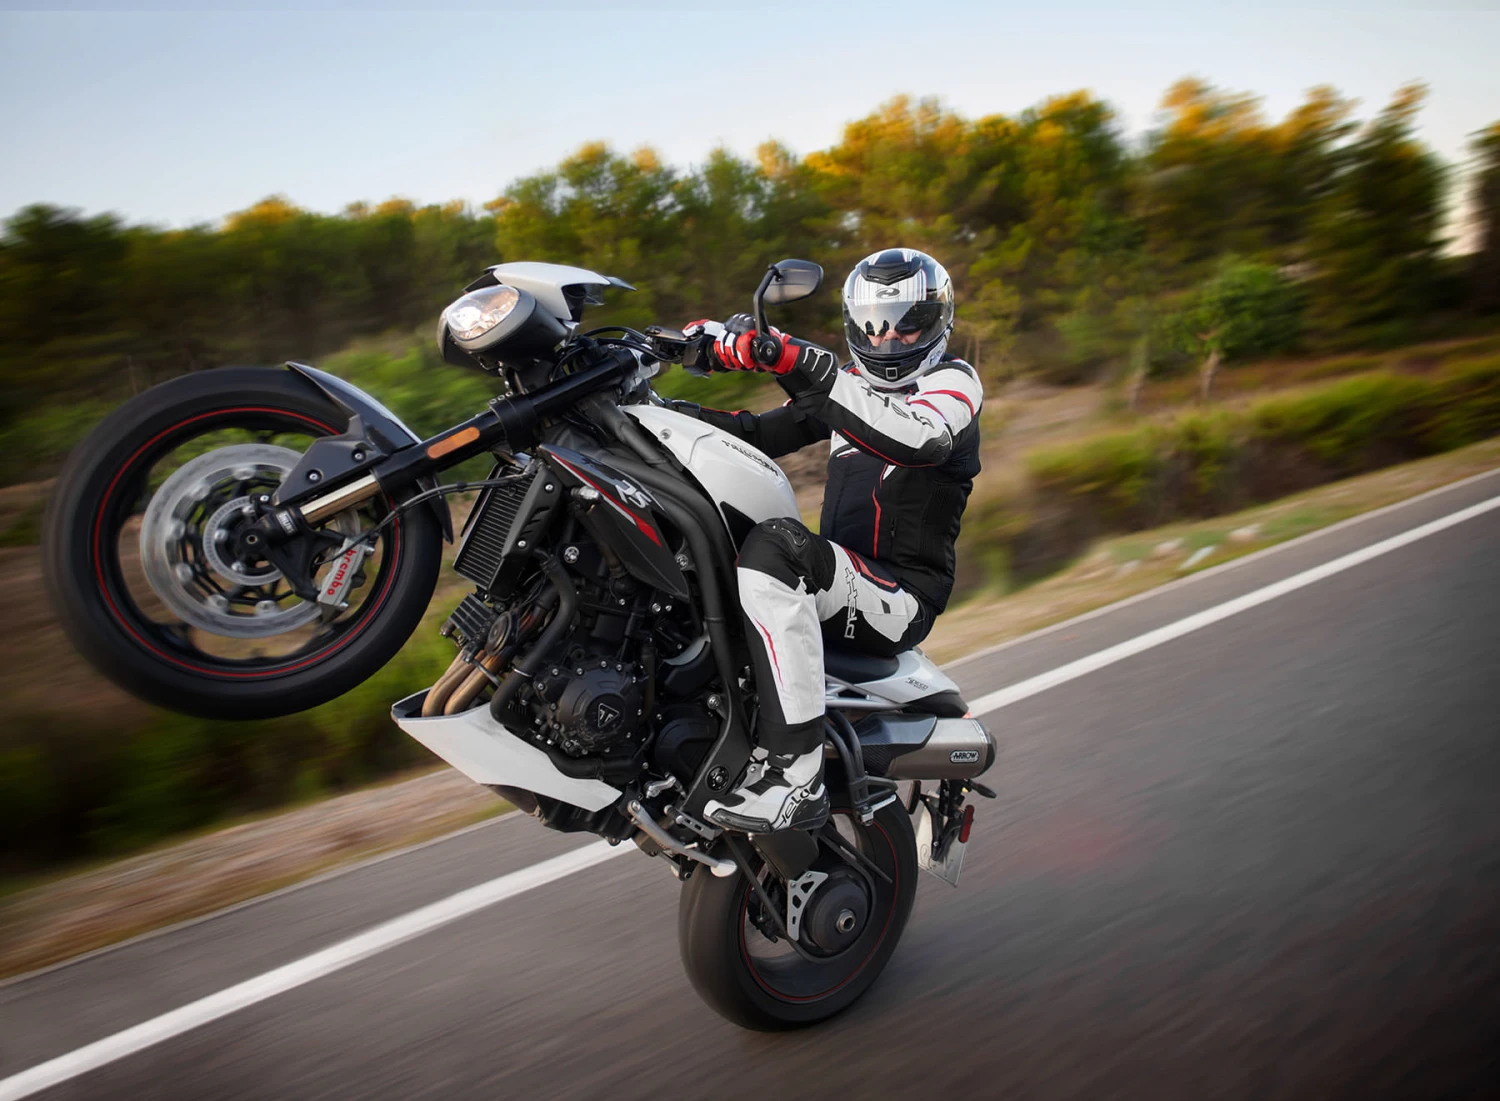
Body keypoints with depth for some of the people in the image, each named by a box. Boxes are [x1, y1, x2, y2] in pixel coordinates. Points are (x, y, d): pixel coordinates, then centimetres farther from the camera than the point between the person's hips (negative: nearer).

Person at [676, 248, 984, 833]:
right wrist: (687, 416, -6)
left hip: (901, 599, -8)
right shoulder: (850, 385, 23)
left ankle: (793, 774, -36)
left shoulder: (953, 379, 1)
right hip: (837, 579, 8)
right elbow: (762, 434, 12)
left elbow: (920, 438, -24)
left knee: (774, 548, -34)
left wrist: (808, 370, -32)